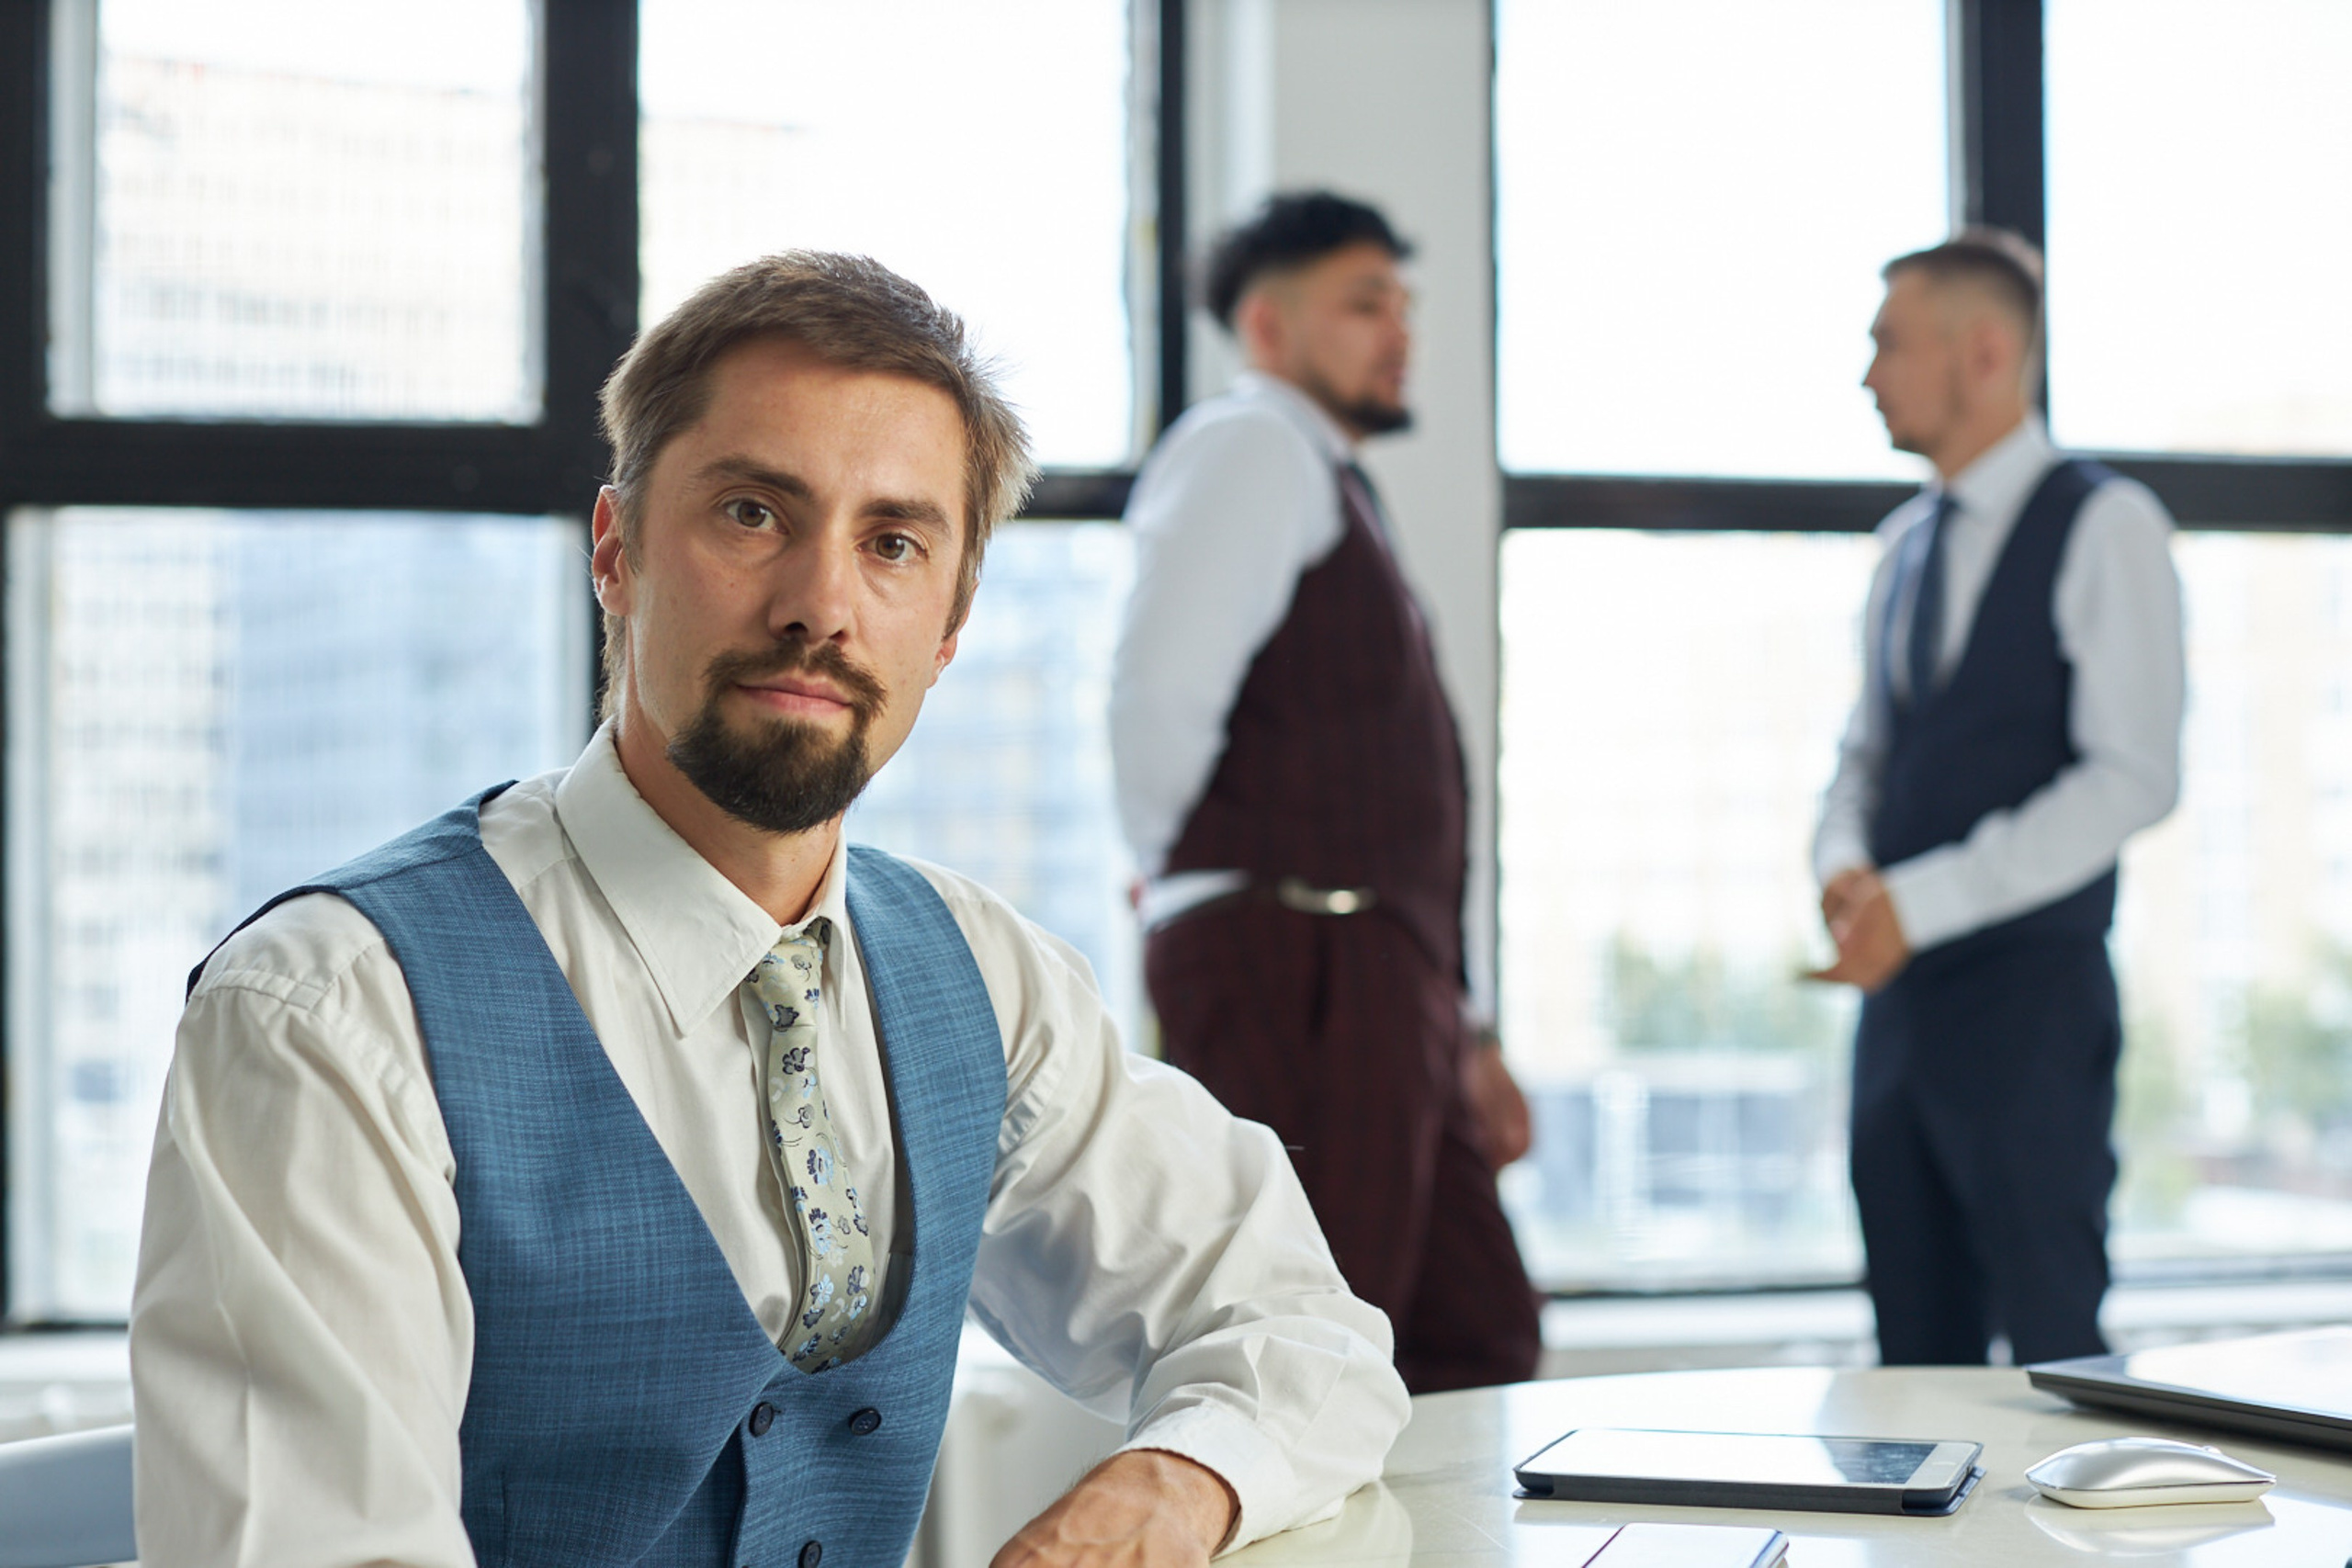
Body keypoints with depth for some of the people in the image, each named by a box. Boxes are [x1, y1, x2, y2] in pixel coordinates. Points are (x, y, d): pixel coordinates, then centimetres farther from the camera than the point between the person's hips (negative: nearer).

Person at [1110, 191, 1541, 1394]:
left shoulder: (1332, 494, 27)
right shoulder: (1251, 446, -3)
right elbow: (1160, 687, -19)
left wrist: (1462, 1036, 22)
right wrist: (1177, 869, -2)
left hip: (1375, 979, 10)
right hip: (1294, 971, -10)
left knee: (1476, 1348, 9)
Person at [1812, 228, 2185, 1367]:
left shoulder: (2104, 528, -6)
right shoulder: (1906, 544, 16)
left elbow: (2133, 777, -14)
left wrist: (1922, 901, -18)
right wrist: (1844, 864, -2)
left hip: (2031, 999, -7)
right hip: (1900, 993, 7)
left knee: (2052, 1351, -7)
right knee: (1918, 1349, 9)